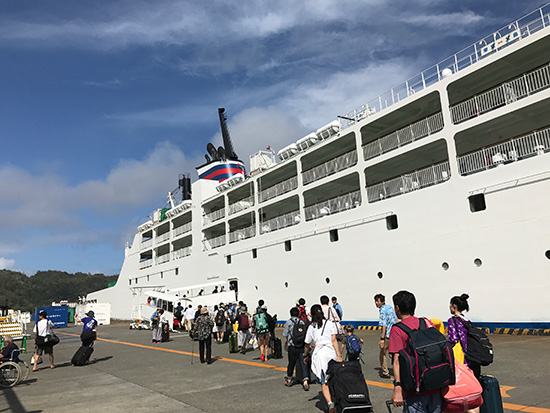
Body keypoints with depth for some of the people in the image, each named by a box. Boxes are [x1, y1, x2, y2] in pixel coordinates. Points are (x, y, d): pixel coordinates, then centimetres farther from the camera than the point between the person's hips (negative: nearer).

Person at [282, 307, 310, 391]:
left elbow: (285, 335, 1)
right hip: (302, 347, 2)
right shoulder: (302, 323, 4)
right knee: (303, 364, 1)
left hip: (292, 347, -2)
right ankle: (305, 382, -10)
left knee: (291, 363, 14)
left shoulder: (289, 322, -4)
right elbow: (306, 335, 3)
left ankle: (289, 380, 31)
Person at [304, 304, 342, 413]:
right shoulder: (330, 323, 8)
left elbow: (307, 344, 18)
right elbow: (334, 340, -2)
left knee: (323, 382, -1)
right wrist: (339, 355, -5)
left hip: (319, 353, 0)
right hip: (331, 351, 1)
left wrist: (305, 356, 33)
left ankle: (330, 403, -18)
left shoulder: (311, 327, 11)